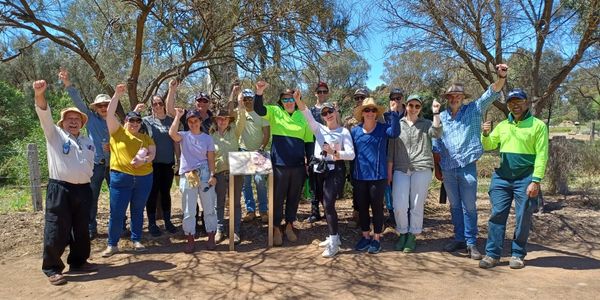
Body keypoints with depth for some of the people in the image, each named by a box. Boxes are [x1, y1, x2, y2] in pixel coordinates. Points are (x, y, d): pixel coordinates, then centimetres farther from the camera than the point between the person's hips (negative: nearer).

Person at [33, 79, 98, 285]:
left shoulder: (88, 141, 17)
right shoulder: (55, 135, 3)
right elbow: (45, 116, -15)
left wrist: (87, 176, 12)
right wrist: (40, 95, -30)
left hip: (83, 189, 5)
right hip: (59, 189, -5)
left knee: (81, 229, 12)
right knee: (56, 230, -3)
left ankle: (78, 262, 27)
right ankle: (52, 268, 10)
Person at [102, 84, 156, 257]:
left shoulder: (146, 137, 11)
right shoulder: (117, 132, 4)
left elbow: (153, 153, 5)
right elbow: (110, 114, -6)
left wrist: (144, 160, -16)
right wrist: (117, 95, -13)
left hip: (144, 178, 3)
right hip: (120, 178, -3)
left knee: (138, 211, 13)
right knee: (117, 212, -1)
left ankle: (136, 240, 25)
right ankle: (112, 244, 11)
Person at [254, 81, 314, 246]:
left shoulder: (303, 116, 6)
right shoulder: (275, 112, 2)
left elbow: (309, 141, 10)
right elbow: (258, 109, -16)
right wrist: (259, 92, -31)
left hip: (298, 165, 2)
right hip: (279, 164, -2)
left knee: (294, 198, 13)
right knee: (278, 198, 6)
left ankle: (289, 226, 31)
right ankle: (276, 229, 21)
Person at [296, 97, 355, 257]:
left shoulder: (344, 132, 0)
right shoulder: (319, 128, 9)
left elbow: (351, 154, -8)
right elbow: (307, 114, -9)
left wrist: (334, 152, -23)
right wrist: (298, 100, -26)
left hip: (334, 170, -5)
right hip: (319, 170, 5)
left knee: (328, 204, -14)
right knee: (325, 204, 11)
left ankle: (334, 243, -6)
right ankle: (333, 236, 26)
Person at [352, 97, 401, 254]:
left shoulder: (383, 128, -3)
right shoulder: (355, 130, 5)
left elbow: (395, 132, -24)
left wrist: (394, 112, -31)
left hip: (378, 176, -3)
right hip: (359, 176, 3)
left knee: (377, 207, 6)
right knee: (362, 207, 12)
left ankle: (376, 238, 19)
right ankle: (365, 236, 27)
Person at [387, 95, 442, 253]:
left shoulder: (426, 124, 11)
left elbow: (437, 133, -11)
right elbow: (391, 149, 11)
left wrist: (436, 113, -14)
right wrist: (389, 172, 7)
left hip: (421, 169, -1)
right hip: (400, 169, 1)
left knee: (417, 205, 3)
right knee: (399, 205, -3)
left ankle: (412, 236, 18)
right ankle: (402, 233, 18)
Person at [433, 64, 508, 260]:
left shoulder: (473, 110, 3)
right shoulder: (441, 117, 8)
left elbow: (492, 93, -10)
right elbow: (436, 146, 11)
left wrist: (501, 77, -28)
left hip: (467, 167, -3)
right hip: (448, 169, 3)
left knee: (469, 207, 1)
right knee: (455, 206, 12)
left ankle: (471, 243, 10)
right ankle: (459, 239, 23)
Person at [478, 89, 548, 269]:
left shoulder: (538, 125, -1)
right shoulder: (502, 125, 13)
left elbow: (541, 155, -6)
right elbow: (488, 146, 17)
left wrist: (536, 181, -14)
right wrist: (486, 134, -5)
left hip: (525, 179, -3)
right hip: (501, 177, 4)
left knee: (523, 219, 4)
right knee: (497, 215, 1)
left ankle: (517, 254, 17)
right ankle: (492, 254, 6)